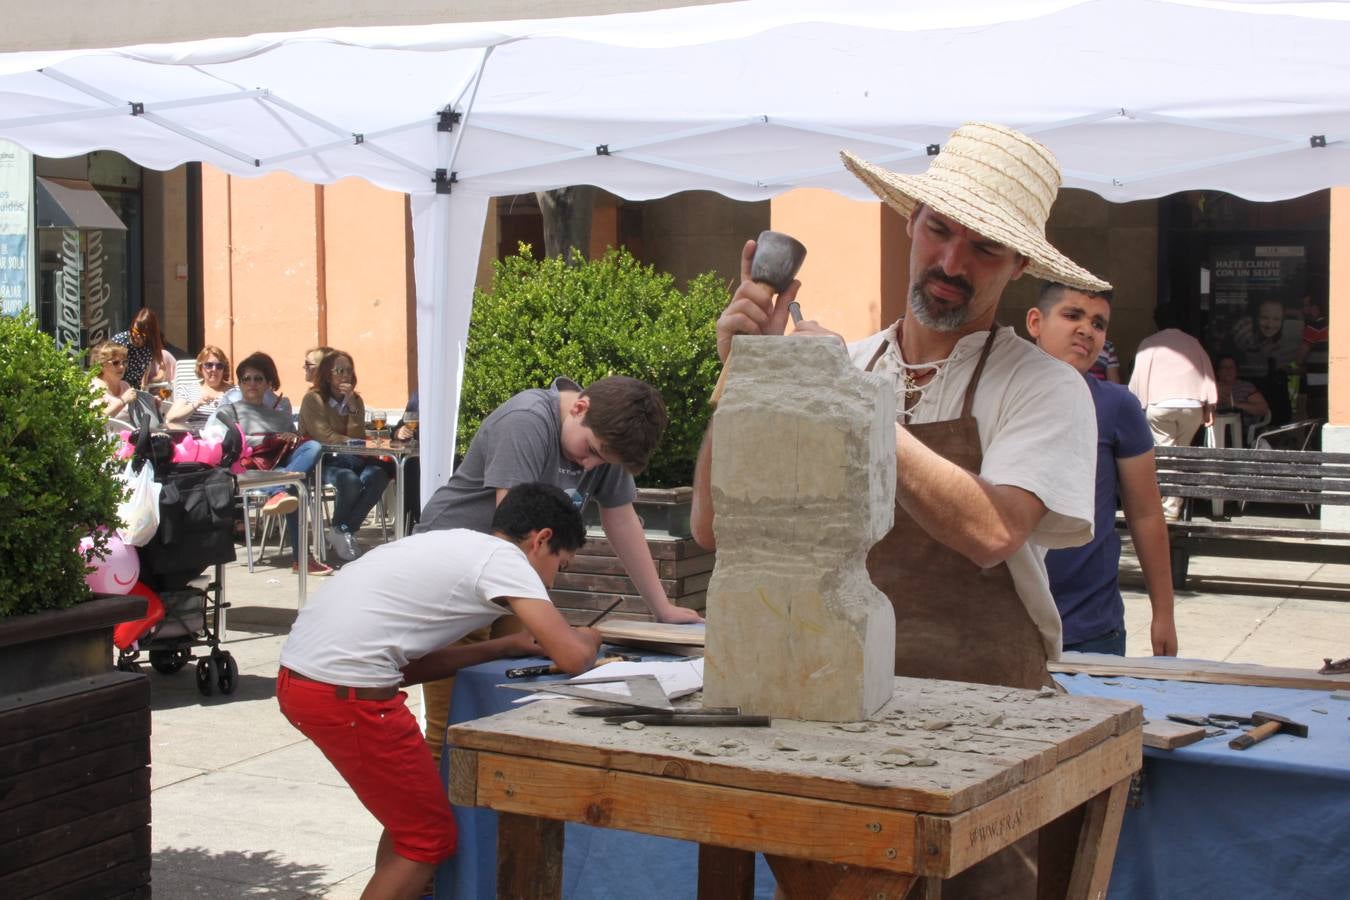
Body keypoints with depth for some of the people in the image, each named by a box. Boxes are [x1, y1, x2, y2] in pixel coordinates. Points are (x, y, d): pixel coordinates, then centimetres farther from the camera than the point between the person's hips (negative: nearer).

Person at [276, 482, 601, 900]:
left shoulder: (457, 548, 22)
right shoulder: (504, 558, -4)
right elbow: (573, 659, -10)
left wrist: (507, 646, 21)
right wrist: (585, 640, 13)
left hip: (299, 677, 9)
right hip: (345, 693, -9)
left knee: (410, 816, 23)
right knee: (429, 837, 5)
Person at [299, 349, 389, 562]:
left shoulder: (355, 400, 12)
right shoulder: (313, 398, -2)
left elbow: (358, 438, 0)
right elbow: (324, 436, -13)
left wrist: (352, 405, -8)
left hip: (348, 459, 5)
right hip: (321, 463, -5)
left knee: (378, 475, -26)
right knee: (350, 480, -35)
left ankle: (343, 531, -13)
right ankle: (340, 531, -6)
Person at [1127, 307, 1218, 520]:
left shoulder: (1149, 343, 8)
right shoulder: (1192, 342, 17)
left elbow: (1139, 376, 3)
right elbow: (1207, 372, 11)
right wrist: (1209, 406, 9)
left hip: (1160, 405, -2)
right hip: (1192, 405, 3)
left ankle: (1169, 508, -10)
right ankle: (1173, 506, 9)